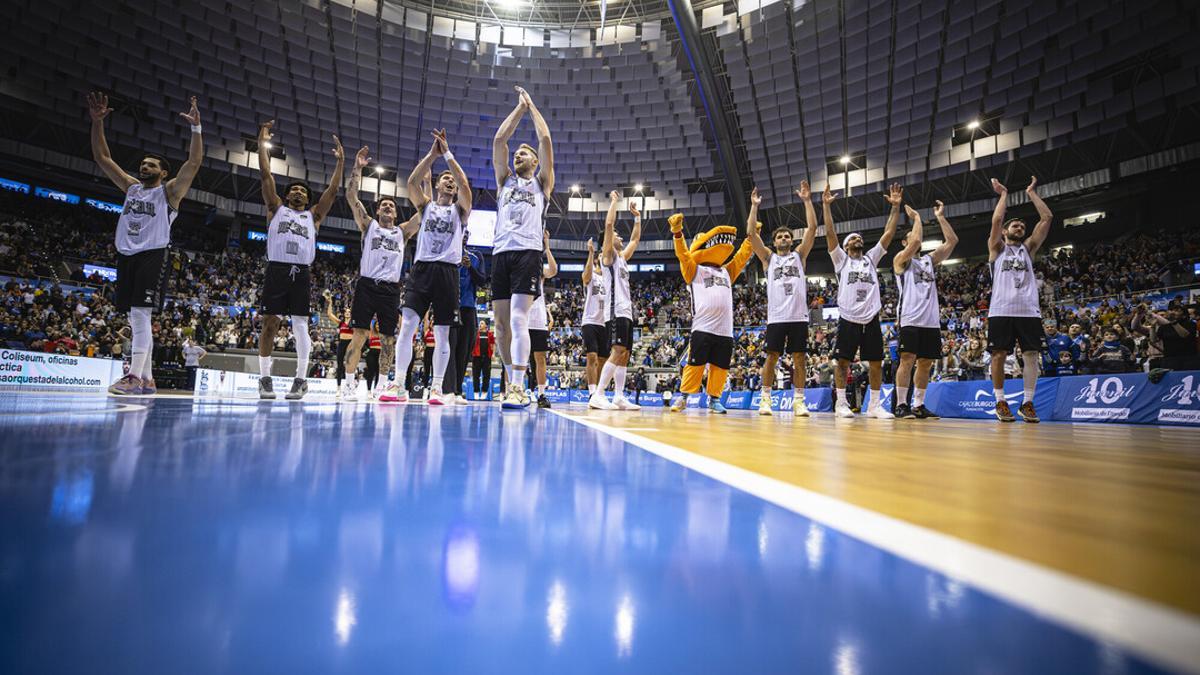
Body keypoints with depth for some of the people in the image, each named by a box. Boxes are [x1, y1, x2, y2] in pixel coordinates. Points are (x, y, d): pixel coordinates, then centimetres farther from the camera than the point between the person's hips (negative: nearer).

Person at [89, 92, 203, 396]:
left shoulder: (169, 191, 5)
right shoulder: (131, 187, 22)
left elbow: (194, 162, -7)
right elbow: (102, 157, 20)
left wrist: (196, 127, -15)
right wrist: (97, 122, 11)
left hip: (152, 256, -7)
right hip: (126, 256, 7)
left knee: (140, 315, -17)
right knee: (135, 320, 5)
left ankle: (134, 377, -20)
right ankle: (147, 380, 9)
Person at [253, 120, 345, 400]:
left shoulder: (313, 215, 21)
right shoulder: (276, 209, 19)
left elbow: (333, 190, 17)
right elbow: (266, 175, 14)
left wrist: (340, 161, 17)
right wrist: (262, 143, 14)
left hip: (301, 273, 1)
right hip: (276, 270, 0)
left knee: (300, 326, -4)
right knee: (270, 323, -2)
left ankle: (301, 379, 2)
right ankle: (264, 377, 5)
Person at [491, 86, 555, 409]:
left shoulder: (541, 182, 17)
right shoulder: (505, 180, 26)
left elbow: (545, 140, 9)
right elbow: (499, 140, 20)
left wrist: (532, 105, 21)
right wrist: (520, 106, 24)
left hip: (527, 252, -5)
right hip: (500, 253, 5)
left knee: (518, 320, -18)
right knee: (501, 325, 2)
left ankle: (518, 388, -20)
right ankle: (512, 383, 13)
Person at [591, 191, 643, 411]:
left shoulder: (622, 258, 24)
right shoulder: (607, 256, 1)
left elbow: (635, 239, 35)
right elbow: (609, 224, -8)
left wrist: (637, 215, 32)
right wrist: (614, 200, 0)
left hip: (626, 311, 9)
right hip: (615, 311, -9)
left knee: (624, 355, 6)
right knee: (618, 352, -19)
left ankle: (619, 397, 7)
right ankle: (597, 396, -22)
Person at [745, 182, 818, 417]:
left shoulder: (799, 255, 16)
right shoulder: (769, 258, 13)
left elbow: (812, 229, 7)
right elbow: (751, 233, 3)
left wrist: (807, 200, 3)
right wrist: (754, 206, 2)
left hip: (799, 316, 1)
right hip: (776, 316, -1)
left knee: (799, 359, 2)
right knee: (771, 357, 1)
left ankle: (798, 401, 7)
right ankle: (765, 398, 8)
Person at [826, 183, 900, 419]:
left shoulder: (871, 258, 19)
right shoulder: (841, 259, 9)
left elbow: (888, 234, 12)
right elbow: (830, 233, -1)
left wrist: (895, 207, 5)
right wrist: (826, 205, -7)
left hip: (871, 319, 4)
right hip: (848, 319, -3)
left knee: (876, 363, 3)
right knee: (843, 361, -2)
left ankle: (875, 405, 11)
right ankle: (841, 403, 7)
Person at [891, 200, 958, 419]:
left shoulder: (930, 260, 21)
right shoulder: (901, 260, 4)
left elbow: (952, 241, 12)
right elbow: (916, 241, -14)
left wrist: (940, 217, 12)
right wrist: (916, 217, -2)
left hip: (932, 321, 6)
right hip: (911, 320, -6)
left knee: (925, 364, 7)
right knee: (907, 360, -10)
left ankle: (918, 405, 13)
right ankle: (901, 404, -7)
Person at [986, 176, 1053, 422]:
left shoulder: (1028, 248, 22)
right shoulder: (997, 248, 14)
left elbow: (1046, 218, 15)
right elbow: (996, 220, -1)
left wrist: (1031, 193, 20)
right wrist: (1004, 194, 11)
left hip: (1028, 310, 3)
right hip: (1001, 310, -3)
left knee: (1031, 355, -1)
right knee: (999, 355, -3)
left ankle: (1027, 403, 7)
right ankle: (1000, 402, 6)